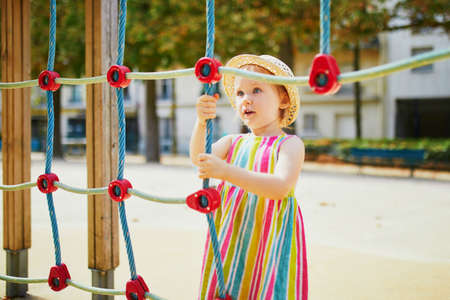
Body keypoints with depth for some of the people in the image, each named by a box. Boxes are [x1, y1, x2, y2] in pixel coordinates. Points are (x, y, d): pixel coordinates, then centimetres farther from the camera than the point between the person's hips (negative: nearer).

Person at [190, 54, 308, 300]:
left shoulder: (290, 144, -5)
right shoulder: (232, 143, 8)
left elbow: (281, 187, -22)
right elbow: (198, 158, -9)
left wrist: (226, 171, -30)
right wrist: (201, 123, -27)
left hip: (270, 244, -4)